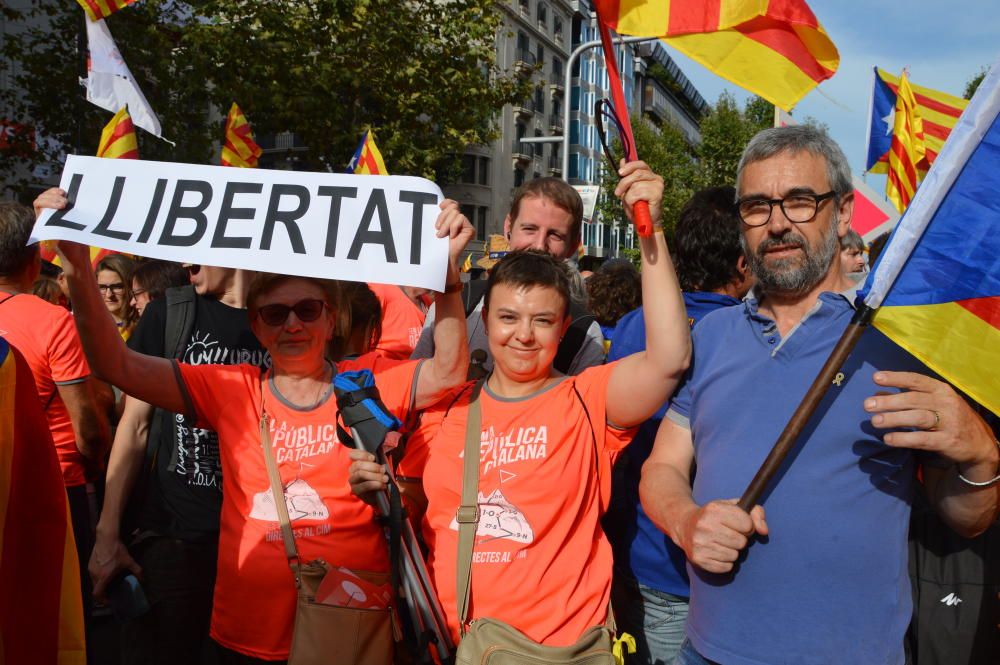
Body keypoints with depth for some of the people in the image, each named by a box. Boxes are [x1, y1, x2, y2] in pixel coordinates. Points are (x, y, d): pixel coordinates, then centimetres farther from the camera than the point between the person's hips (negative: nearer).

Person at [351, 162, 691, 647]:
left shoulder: (586, 402, -8)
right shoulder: (445, 407, 0)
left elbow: (669, 359, -26)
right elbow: (417, 513, 12)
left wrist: (649, 229, -27)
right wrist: (378, 488, -10)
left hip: (561, 643, -2)